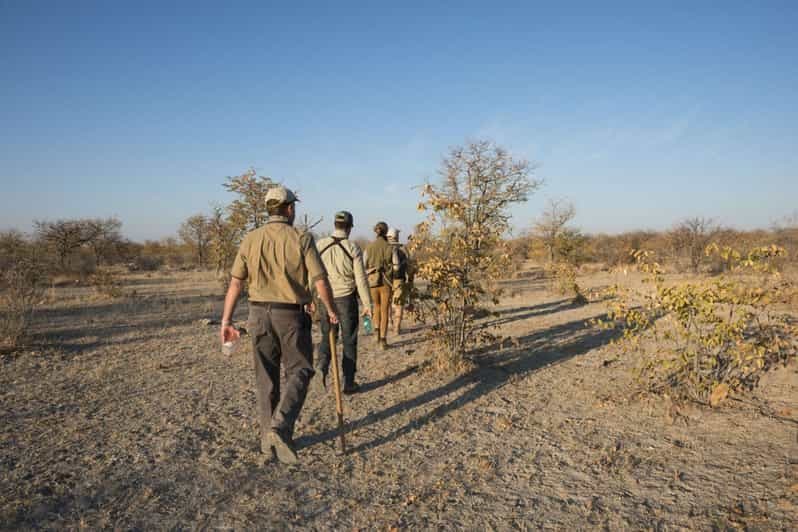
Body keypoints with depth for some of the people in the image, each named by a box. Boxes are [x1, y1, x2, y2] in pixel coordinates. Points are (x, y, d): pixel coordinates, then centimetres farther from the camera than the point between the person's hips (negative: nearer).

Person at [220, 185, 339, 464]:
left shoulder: (250, 239, 1)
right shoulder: (301, 239, -8)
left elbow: (235, 283, -1)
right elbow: (321, 281, -9)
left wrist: (226, 320, 4)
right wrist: (331, 310, 6)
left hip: (259, 314, 4)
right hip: (291, 315, -4)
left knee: (266, 376, 14)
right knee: (298, 371, 9)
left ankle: (268, 436, 23)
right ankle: (280, 426, -10)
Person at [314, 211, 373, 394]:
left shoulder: (320, 245, -2)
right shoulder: (353, 248, -8)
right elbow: (361, 279, -9)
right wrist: (367, 304, -1)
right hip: (346, 299, -2)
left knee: (327, 336, 18)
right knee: (349, 341, 9)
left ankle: (322, 364, -9)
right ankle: (349, 383, 13)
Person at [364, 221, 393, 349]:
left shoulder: (369, 246, 0)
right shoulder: (389, 247, -6)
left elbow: (364, 265, 0)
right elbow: (395, 266, -10)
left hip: (372, 281, 2)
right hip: (385, 281, -2)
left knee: (377, 306, 26)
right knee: (385, 311, 5)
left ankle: (377, 328, 8)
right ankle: (383, 340, 1)